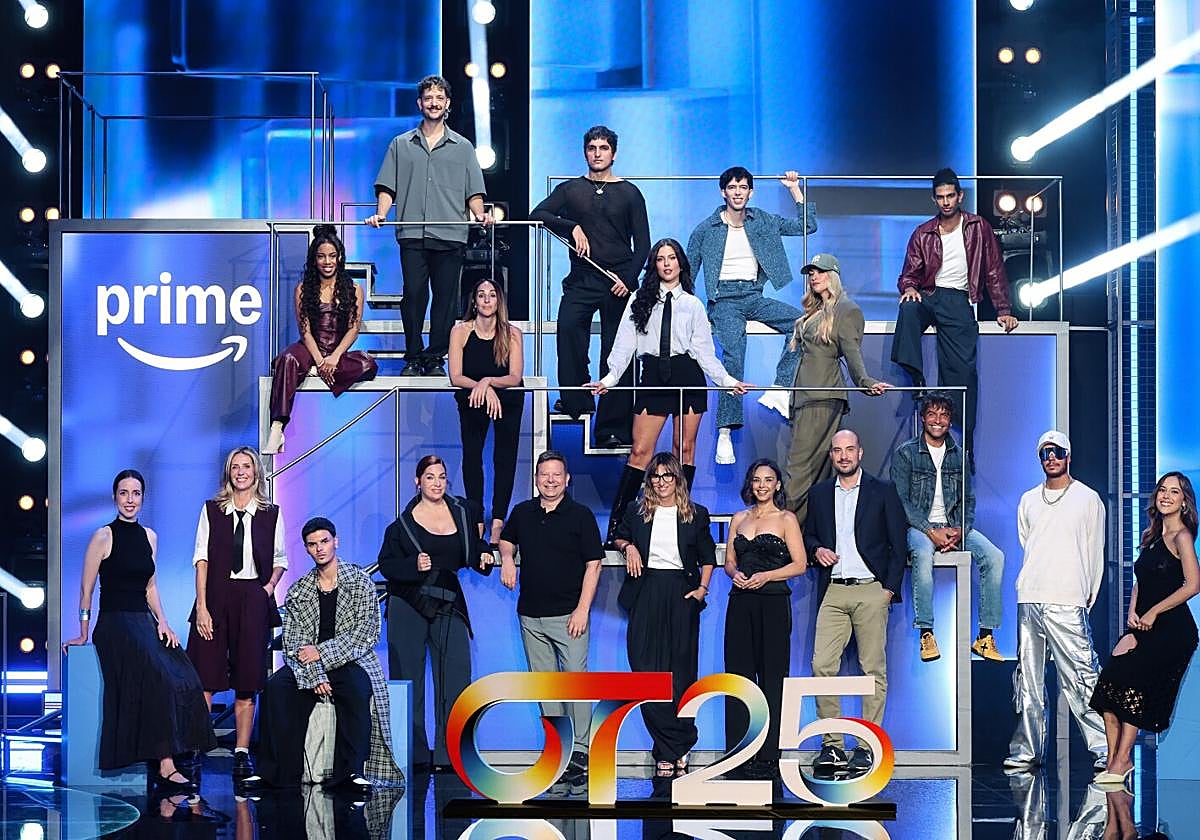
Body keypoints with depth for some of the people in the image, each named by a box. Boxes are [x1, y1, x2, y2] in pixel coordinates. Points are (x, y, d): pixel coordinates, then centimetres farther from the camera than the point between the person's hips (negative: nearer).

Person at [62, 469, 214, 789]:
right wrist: (83, 634, -2)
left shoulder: (149, 537, 16)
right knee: (159, 680, -29)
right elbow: (86, 589, -1)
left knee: (184, 678, -20)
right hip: (114, 624, -6)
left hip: (145, 623, 6)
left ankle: (169, 758, -20)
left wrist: (162, 622, 7)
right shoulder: (104, 537, -2)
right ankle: (166, 768, -29)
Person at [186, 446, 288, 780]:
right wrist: (201, 606, -8)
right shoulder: (212, 510, 7)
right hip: (217, 596, -1)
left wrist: (270, 584, -5)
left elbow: (279, 559, 16)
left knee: (248, 682, 2)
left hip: (254, 600, 1)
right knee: (205, 678, -6)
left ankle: (242, 753, 8)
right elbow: (202, 558, 1)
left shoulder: (271, 514, 9)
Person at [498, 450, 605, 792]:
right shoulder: (522, 513, 9)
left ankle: (579, 752, -8)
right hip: (531, 616, 4)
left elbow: (593, 565, -4)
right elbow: (507, 539, 29)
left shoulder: (581, 516, -2)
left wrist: (582, 610, -12)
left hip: (569, 614, -4)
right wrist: (507, 558, 6)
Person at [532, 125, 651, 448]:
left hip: (619, 281, -1)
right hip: (581, 279, 1)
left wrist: (628, 279, -8)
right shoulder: (570, 189, 14)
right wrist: (572, 227, -14)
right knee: (568, 325, -26)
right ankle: (575, 399, -14)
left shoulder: (629, 193, 10)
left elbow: (643, 243, 7)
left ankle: (613, 429, -1)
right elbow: (538, 214, 0)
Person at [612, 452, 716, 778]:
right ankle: (675, 748, -4)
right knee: (646, 668, -8)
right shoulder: (637, 512, 9)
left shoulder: (696, 515, 7)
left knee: (682, 670, 1)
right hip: (646, 595, 1)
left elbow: (708, 557, 13)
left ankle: (670, 750, 9)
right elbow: (619, 537, 26)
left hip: (681, 595, -1)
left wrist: (702, 588, -1)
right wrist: (628, 547, 4)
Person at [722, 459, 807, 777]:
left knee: (771, 676, -3)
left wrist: (765, 576, -14)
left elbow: (800, 564, -4)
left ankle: (768, 755, 0)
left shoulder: (786, 519, 1)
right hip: (741, 602, 5)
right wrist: (735, 574, -5)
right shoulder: (739, 518, 15)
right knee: (738, 673, 3)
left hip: (773, 603, -4)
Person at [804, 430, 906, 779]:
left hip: (871, 591, -3)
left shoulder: (882, 491, 6)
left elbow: (898, 544, 4)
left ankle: (867, 747, 3)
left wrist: (890, 588, -4)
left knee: (873, 669, -2)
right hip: (833, 592, 3)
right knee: (822, 666, -7)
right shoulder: (819, 494, 15)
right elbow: (808, 534, 24)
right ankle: (832, 745, 0)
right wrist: (816, 549, 1)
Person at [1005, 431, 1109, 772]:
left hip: (1067, 603, -4)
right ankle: (1028, 749, 10)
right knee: (1028, 677, 5)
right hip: (1029, 600, 5)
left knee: (1080, 676, -12)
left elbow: (1095, 554, 6)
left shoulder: (1088, 498, 5)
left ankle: (1104, 747, -9)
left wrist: (1087, 600, 3)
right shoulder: (1029, 500, 17)